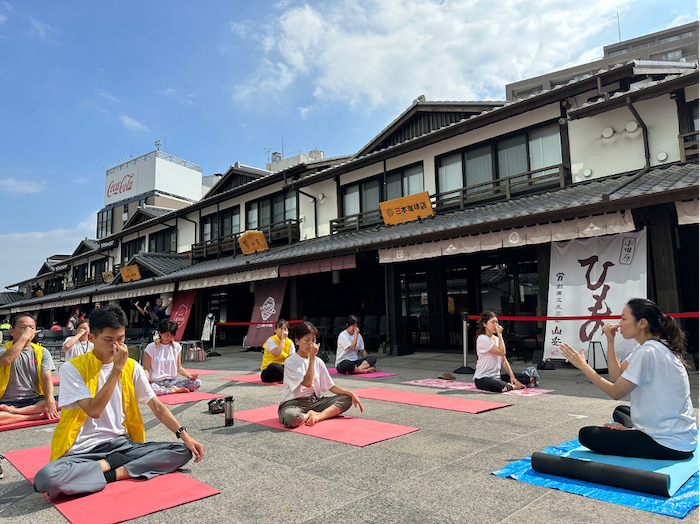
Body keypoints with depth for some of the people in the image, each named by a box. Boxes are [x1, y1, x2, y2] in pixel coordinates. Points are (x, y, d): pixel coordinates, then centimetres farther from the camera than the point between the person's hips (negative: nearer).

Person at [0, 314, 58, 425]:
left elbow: (47, 378, -2)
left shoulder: (42, 352, 10)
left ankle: (13, 411, -23)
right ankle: (29, 416, -23)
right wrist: (24, 336, -17)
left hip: (34, 401, 2)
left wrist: (50, 399, -21)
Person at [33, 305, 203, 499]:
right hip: (83, 450, -3)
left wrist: (184, 434, -4)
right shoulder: (72, 368, -6)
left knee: (183, 451, -15)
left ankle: (116, 472, -18)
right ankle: (111, 465, -16)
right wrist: (117, 369, -18)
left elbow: (157, 406, 7)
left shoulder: (131, 366, 6)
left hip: (122, 444, 4)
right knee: (45, 478, -35)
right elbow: (93, 410, -18)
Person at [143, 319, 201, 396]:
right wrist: (147, 378, -24)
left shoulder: (177, 347, 10)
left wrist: (188, 375, -7)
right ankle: (174, 390, -20)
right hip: (155, 382, -3)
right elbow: (146, 369, -1)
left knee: (197, 382, -19)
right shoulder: (151, 348, 0)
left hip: (171, 381, 4)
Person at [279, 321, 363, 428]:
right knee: (289, 417, -41)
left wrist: (351, 394, -4)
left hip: (314, 401, 6)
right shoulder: (290, 362, -11)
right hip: (294, 403, -6)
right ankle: (311, 416, -11)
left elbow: (331, 386, 9)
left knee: (347, 399, -5)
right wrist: (312, 357, -18)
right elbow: (307, 383, -21)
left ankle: (318, 416, -20)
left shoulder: (318, 362, 8)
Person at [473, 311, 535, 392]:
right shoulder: (482, 339, -15)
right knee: (501, 387, -35)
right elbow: (502, 352, -22)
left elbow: (504, 360, 9)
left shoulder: (497, 339, 12)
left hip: (496, 376, 6)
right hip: (482, 378, -6)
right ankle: (512, 386, -8)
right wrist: (500, 334, -15)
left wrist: (512, 376, -4)